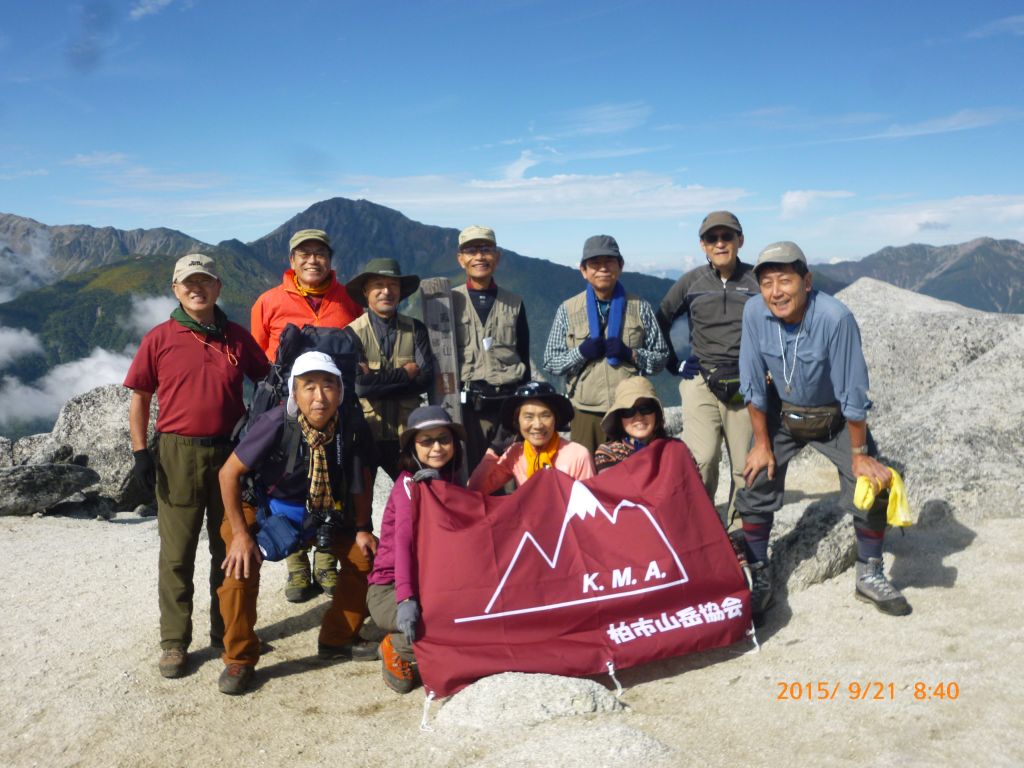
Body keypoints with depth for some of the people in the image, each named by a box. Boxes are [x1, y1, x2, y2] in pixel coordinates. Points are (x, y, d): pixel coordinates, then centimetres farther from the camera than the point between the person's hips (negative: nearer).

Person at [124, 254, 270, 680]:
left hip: (232, 453, 2)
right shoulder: (159, 339, -1)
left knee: (230, 548, 12)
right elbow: (139, 398, 2)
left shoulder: (237, 337, 4)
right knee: (177, 553, 4)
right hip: (178, 453, -2)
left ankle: (227, 630, 27)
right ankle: (174, 641, 16)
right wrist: (140, 452, -5)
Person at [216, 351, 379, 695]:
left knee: (365, 555, -2)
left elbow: (362, 478, -3)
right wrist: (240, 534, -24)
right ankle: (239, 660, -3)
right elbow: (229, 473, -24)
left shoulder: (352, 427, -23)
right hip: (259, 504, -4)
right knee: (241, 565, -25)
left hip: (322, 509, 4)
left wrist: (362, 529, -4)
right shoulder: (276, 423, -34)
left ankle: (337, 639, 19)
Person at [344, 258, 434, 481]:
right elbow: (359, 384, -18)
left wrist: (378, 381, -15)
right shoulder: (353, 332, -5)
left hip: (405, 434, 2)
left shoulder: (415, 329, 3)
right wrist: (404, 373, -10)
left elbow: (425, 378, -8)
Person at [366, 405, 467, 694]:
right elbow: (404, 539, -30)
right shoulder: (409, 482, -13)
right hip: (390, 589, -6)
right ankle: (395, 648, 0)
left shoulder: (451, 478, 7)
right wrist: (406, 599, -45)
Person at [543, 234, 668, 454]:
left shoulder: (640, 308, 10)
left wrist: (631, 354, -8)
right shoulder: (568, 310, 8)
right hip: (586, 413, 0)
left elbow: (660, 357, 11)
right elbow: (550, 362, 7)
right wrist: (581, 352, -10)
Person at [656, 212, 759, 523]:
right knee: (701, 461, -15)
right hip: (701, 383, 0)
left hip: (745, 387, 0)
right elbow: (660, 322, 18)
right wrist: (673, 363, 12)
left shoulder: (757, 281, 2)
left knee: (746, 468, 3)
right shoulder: (691, 282, 6)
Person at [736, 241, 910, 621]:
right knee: (756, 487, -5)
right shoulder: (754, 312, -22)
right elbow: (753, 383, -13)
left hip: (835, 418, -1)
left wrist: (859, 454, -15)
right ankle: (759, 580, 11)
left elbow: (853, 393, -23)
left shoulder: (835, 317, -31)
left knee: (871, 486, -7)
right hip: (780, 414, 2)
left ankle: (869, 577, 16)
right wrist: (761, 443, -8)